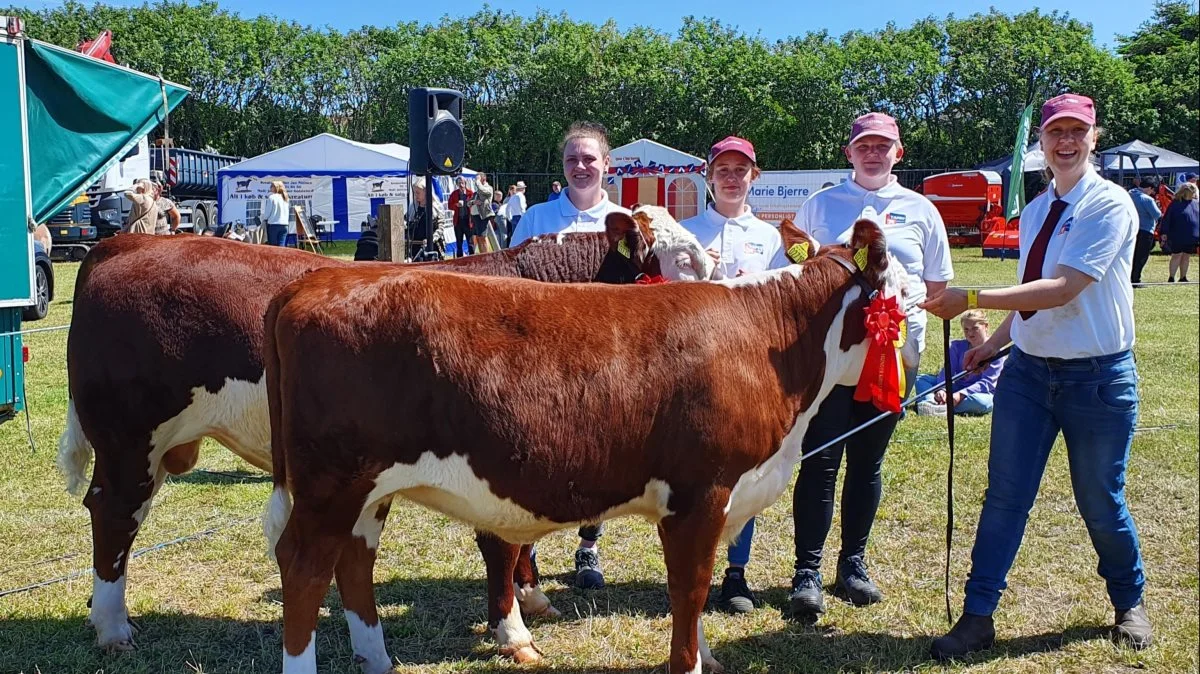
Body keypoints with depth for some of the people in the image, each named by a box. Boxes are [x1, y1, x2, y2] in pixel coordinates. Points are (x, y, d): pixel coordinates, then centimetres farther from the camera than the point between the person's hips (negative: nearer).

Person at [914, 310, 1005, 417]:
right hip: (957, 388, 5)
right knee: (921, 379, -12)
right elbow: (947, 371, -7)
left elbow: (986, 383, -18)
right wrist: (941, 389, -29)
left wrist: (960, 395, -31)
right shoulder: (958, 346, 5)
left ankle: (942, 407, -48)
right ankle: (931, 402, -43)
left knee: (982, 402, -41)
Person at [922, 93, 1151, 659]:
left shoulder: (1110, 204, -14)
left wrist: (972, 300, -29)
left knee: (1100, 501, 11)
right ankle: (977, 616, 10)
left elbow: (1062, 289, -25)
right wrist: (995, 341, 7)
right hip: (1028, 371, 5)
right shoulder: (1035, 211, 8)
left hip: (1098, 378, -5)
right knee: (1005, 495, 2)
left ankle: (1129, 603, 38)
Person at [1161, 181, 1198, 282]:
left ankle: (1183, 277, 20)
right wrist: (1165, 232, -12)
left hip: (1192, 236, 5)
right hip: (1177, 236, -5)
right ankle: (1171, 278, 3)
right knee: (1177, 255, -3)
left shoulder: (1195, 203, 9)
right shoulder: (1175, 204, -8)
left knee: (1187, 256, 11)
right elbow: (1167, 219, -8)